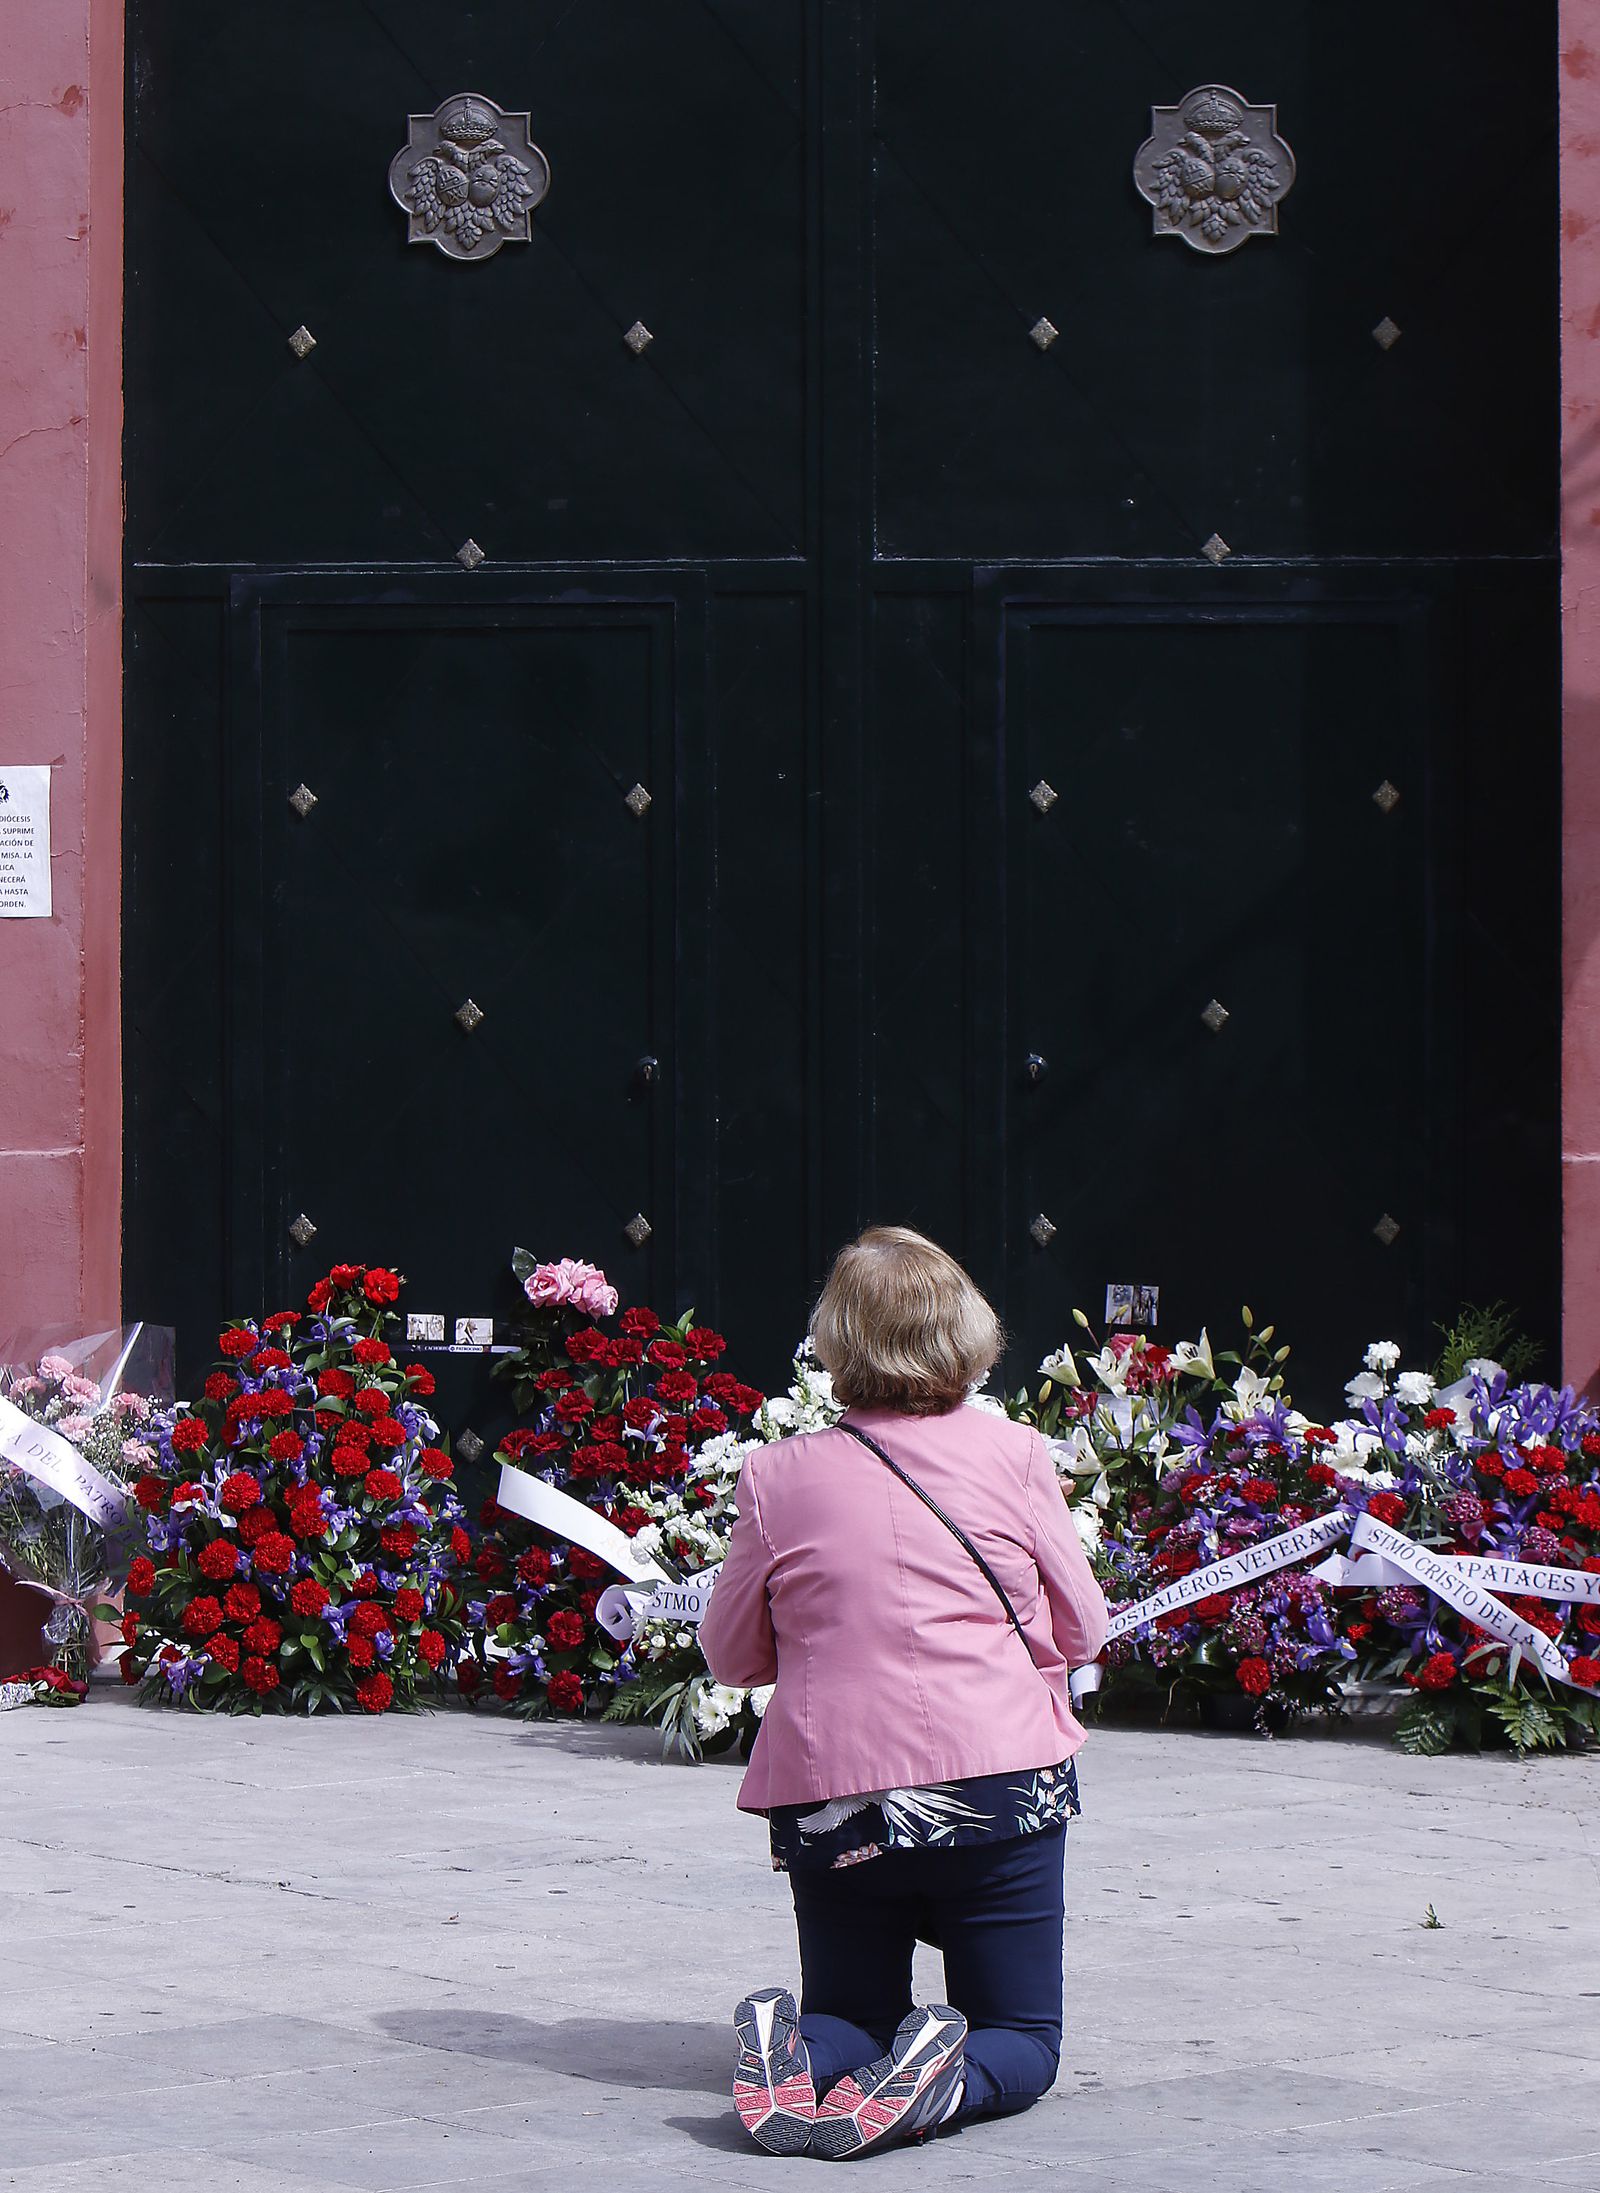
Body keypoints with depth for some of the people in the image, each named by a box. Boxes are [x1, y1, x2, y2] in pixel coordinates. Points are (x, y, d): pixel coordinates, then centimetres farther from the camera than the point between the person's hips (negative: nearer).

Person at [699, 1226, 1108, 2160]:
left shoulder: (781, 1476, 0)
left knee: (850, 2018, 22)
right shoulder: (1013, 1454, -3)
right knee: (1023, 2040, 12)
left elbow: (731, 1654, 10)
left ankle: (791, 2055, -14)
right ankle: (947, 2081, -22)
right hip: (999, 1784, -2)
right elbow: (1083, 1630, 5)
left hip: (829, 1798, 2)